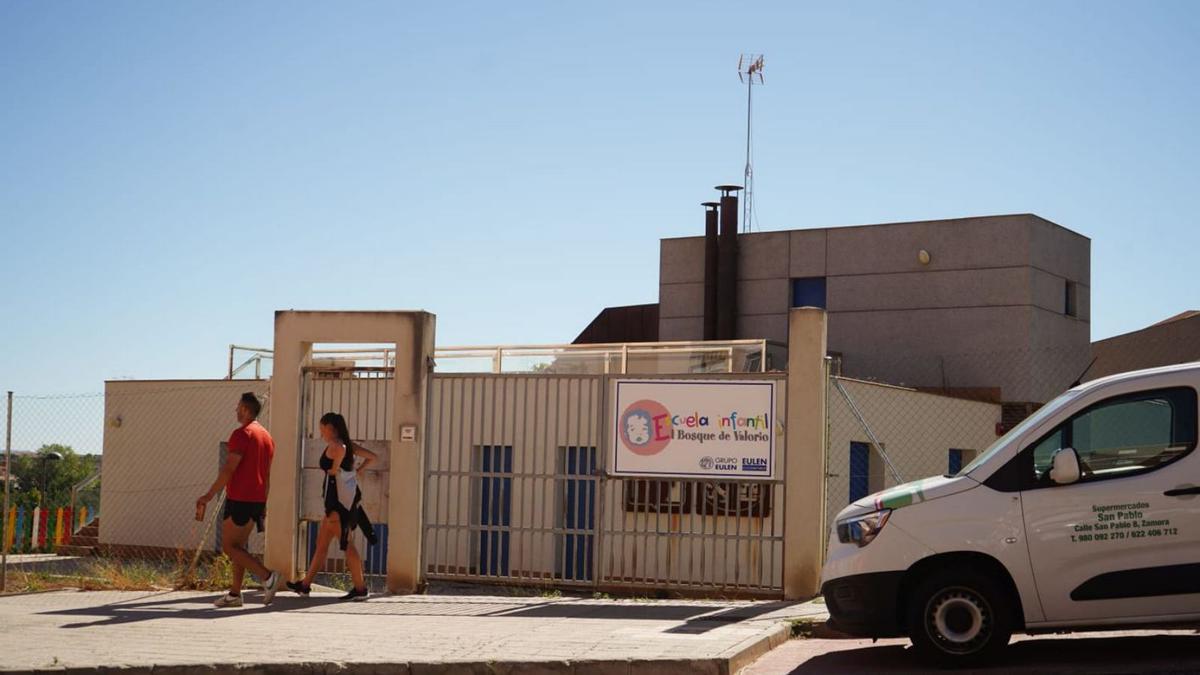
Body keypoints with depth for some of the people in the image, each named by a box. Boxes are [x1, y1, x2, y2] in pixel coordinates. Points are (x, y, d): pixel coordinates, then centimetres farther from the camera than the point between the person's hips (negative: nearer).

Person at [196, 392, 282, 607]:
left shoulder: (242, 434, -12)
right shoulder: (266, 436, 15)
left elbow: (228, 469, -18)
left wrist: (209, 496, -15)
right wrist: (263, 504, 23)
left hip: (239, 500, -9)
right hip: (257, 501, 9)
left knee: (229, 546, -5)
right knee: (238, 546, 13)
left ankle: (268, 577, -17)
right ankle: (234, 594, 12)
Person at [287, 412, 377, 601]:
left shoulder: (334, 445, -11)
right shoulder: (348, 445, 14)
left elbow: (340, 450, -31)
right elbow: (372, 457, 18)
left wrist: (334, 470, -16)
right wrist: (357, 471, 12)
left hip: (340, 498, -10)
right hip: (346, 498, 10)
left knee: (346, 544, -5)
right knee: (321, 542, 14)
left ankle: (360, 588, -1)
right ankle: (305, 585, 21)